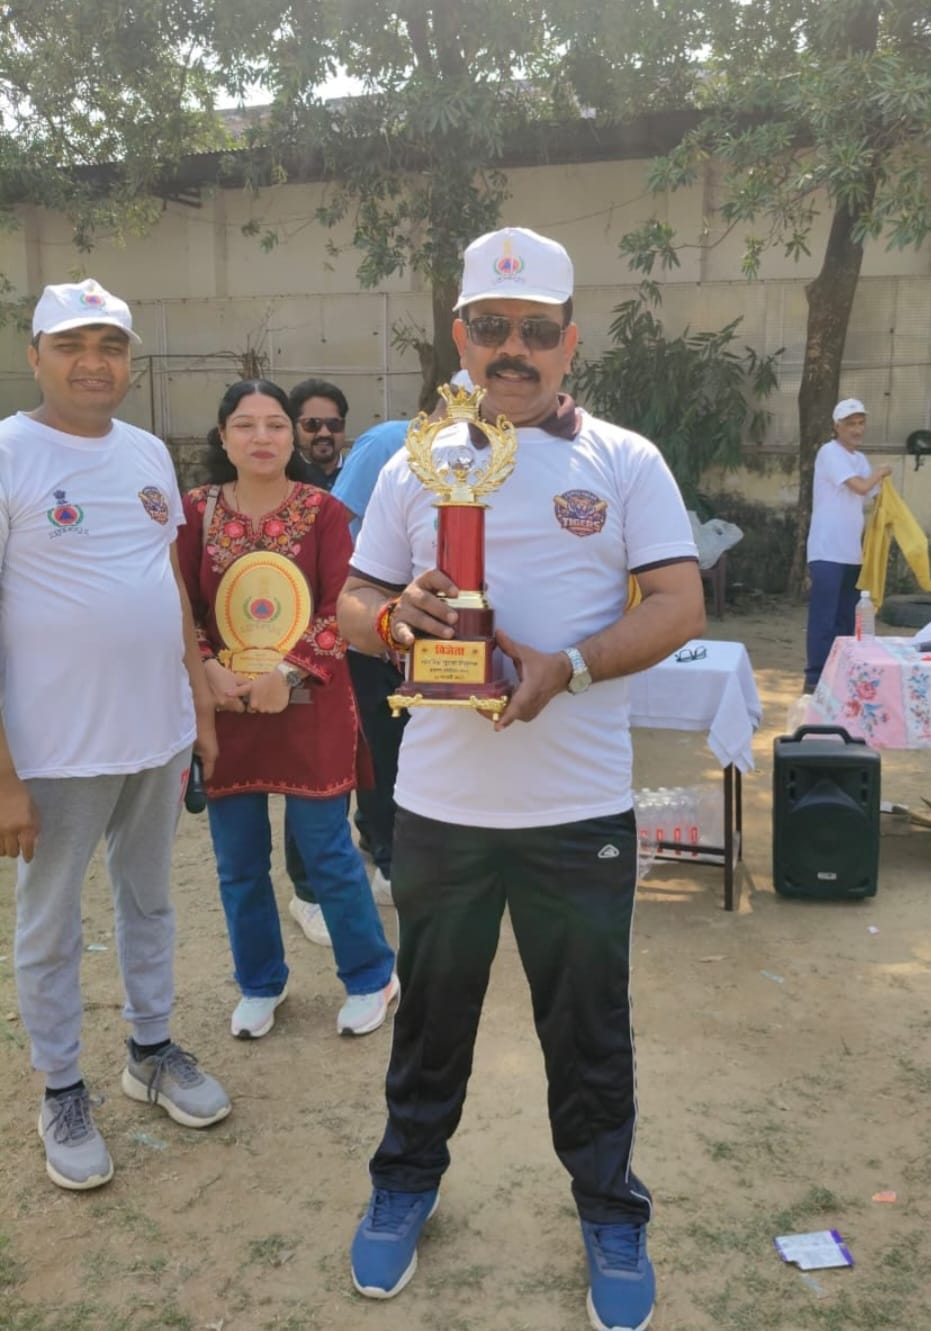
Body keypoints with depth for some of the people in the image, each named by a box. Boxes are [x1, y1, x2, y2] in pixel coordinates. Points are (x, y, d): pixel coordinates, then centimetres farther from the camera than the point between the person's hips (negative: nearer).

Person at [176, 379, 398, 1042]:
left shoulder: (324, 511, -4)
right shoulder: (195, 511, 3)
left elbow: (341, 608, -9)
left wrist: (287, 672, -19)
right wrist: (209, 670, -14)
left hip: (309, 706, -3)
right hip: (224, 705, 3)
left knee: (328, 850, 5)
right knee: (239, 861, 12)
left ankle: (372, 977, 26)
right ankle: (260, 984, 33)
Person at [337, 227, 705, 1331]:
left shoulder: (625, 462, 0)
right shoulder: (414, 466, 7)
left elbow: (679, 606, -5)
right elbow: (353, 606, 8)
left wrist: (567, 667, -20)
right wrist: (396, 614, -16)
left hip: (580, 806, -1)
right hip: (440, 802, 2)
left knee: (588, 1023, 13)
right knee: (432, 1005, 18)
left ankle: (609, 1208, 36)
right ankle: (408, 1178, 41)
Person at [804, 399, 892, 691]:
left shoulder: (860, 459, 17)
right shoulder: (830, 452, -10)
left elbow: (872, 498, 18)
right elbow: (861, 487, -18)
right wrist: (881, 472, 0)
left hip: (852, 553, 8)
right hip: (828, 552, -8)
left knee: (845, 619, 10)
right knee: (823, 618, -9)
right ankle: (815, 678, -5)